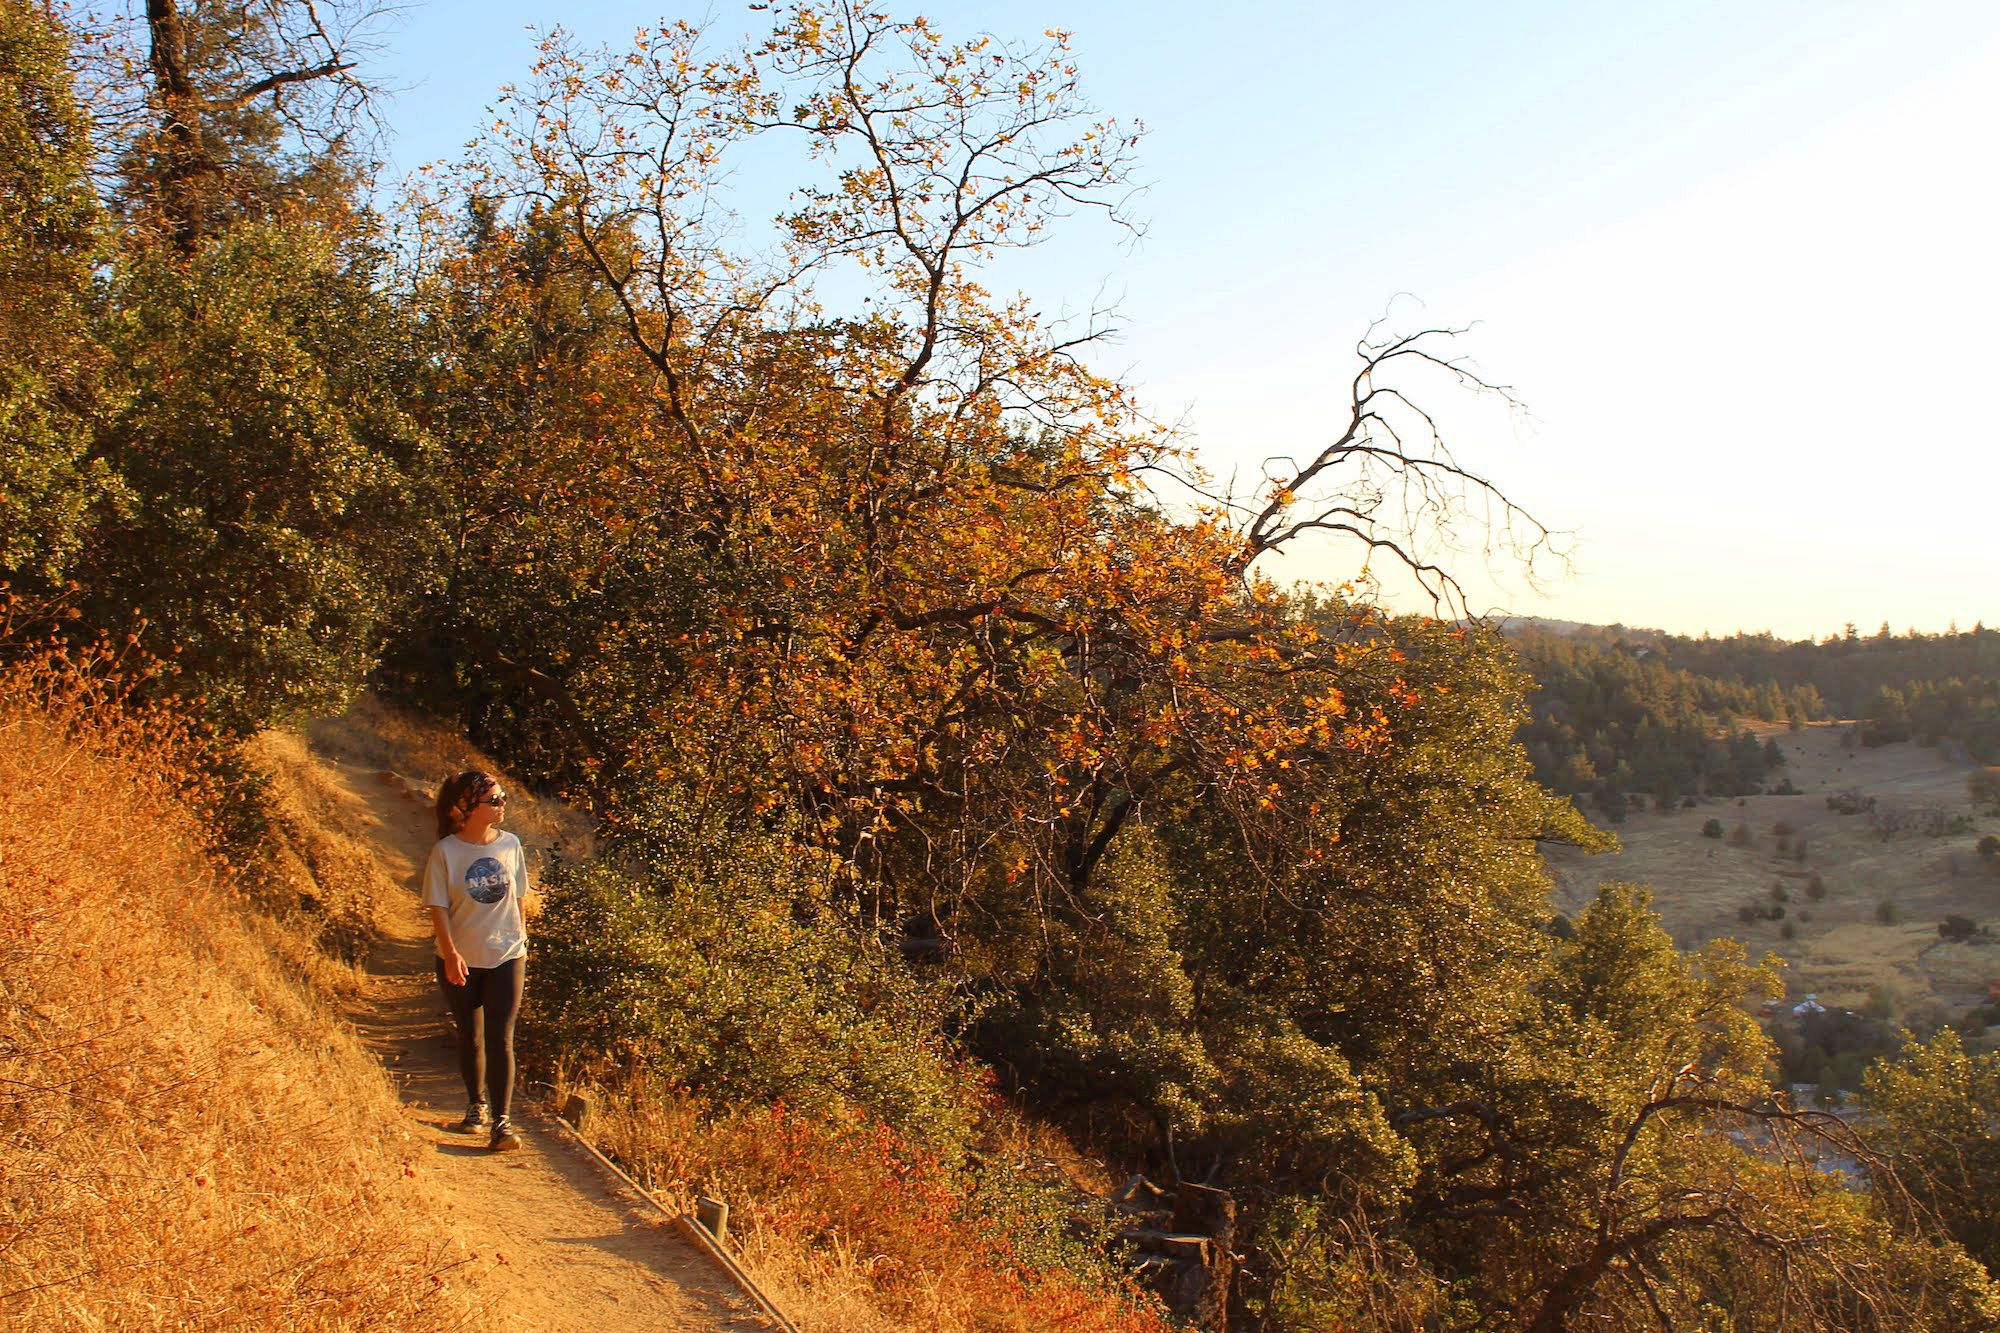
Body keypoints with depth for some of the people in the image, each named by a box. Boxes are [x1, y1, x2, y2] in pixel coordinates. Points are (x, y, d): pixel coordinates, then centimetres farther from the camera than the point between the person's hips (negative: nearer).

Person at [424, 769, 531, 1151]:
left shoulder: (510, 845, 0)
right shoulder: (446, 852, -9)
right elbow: (438, 908, -9)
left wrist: (521, 943, 11)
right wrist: (450, 954, -19)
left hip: (506, 957, 1)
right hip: (461, 962, -1)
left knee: (500, 1039, -6)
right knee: (470, 1038, 13)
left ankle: (501, 1120, -4)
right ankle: (476, 1105, 34)